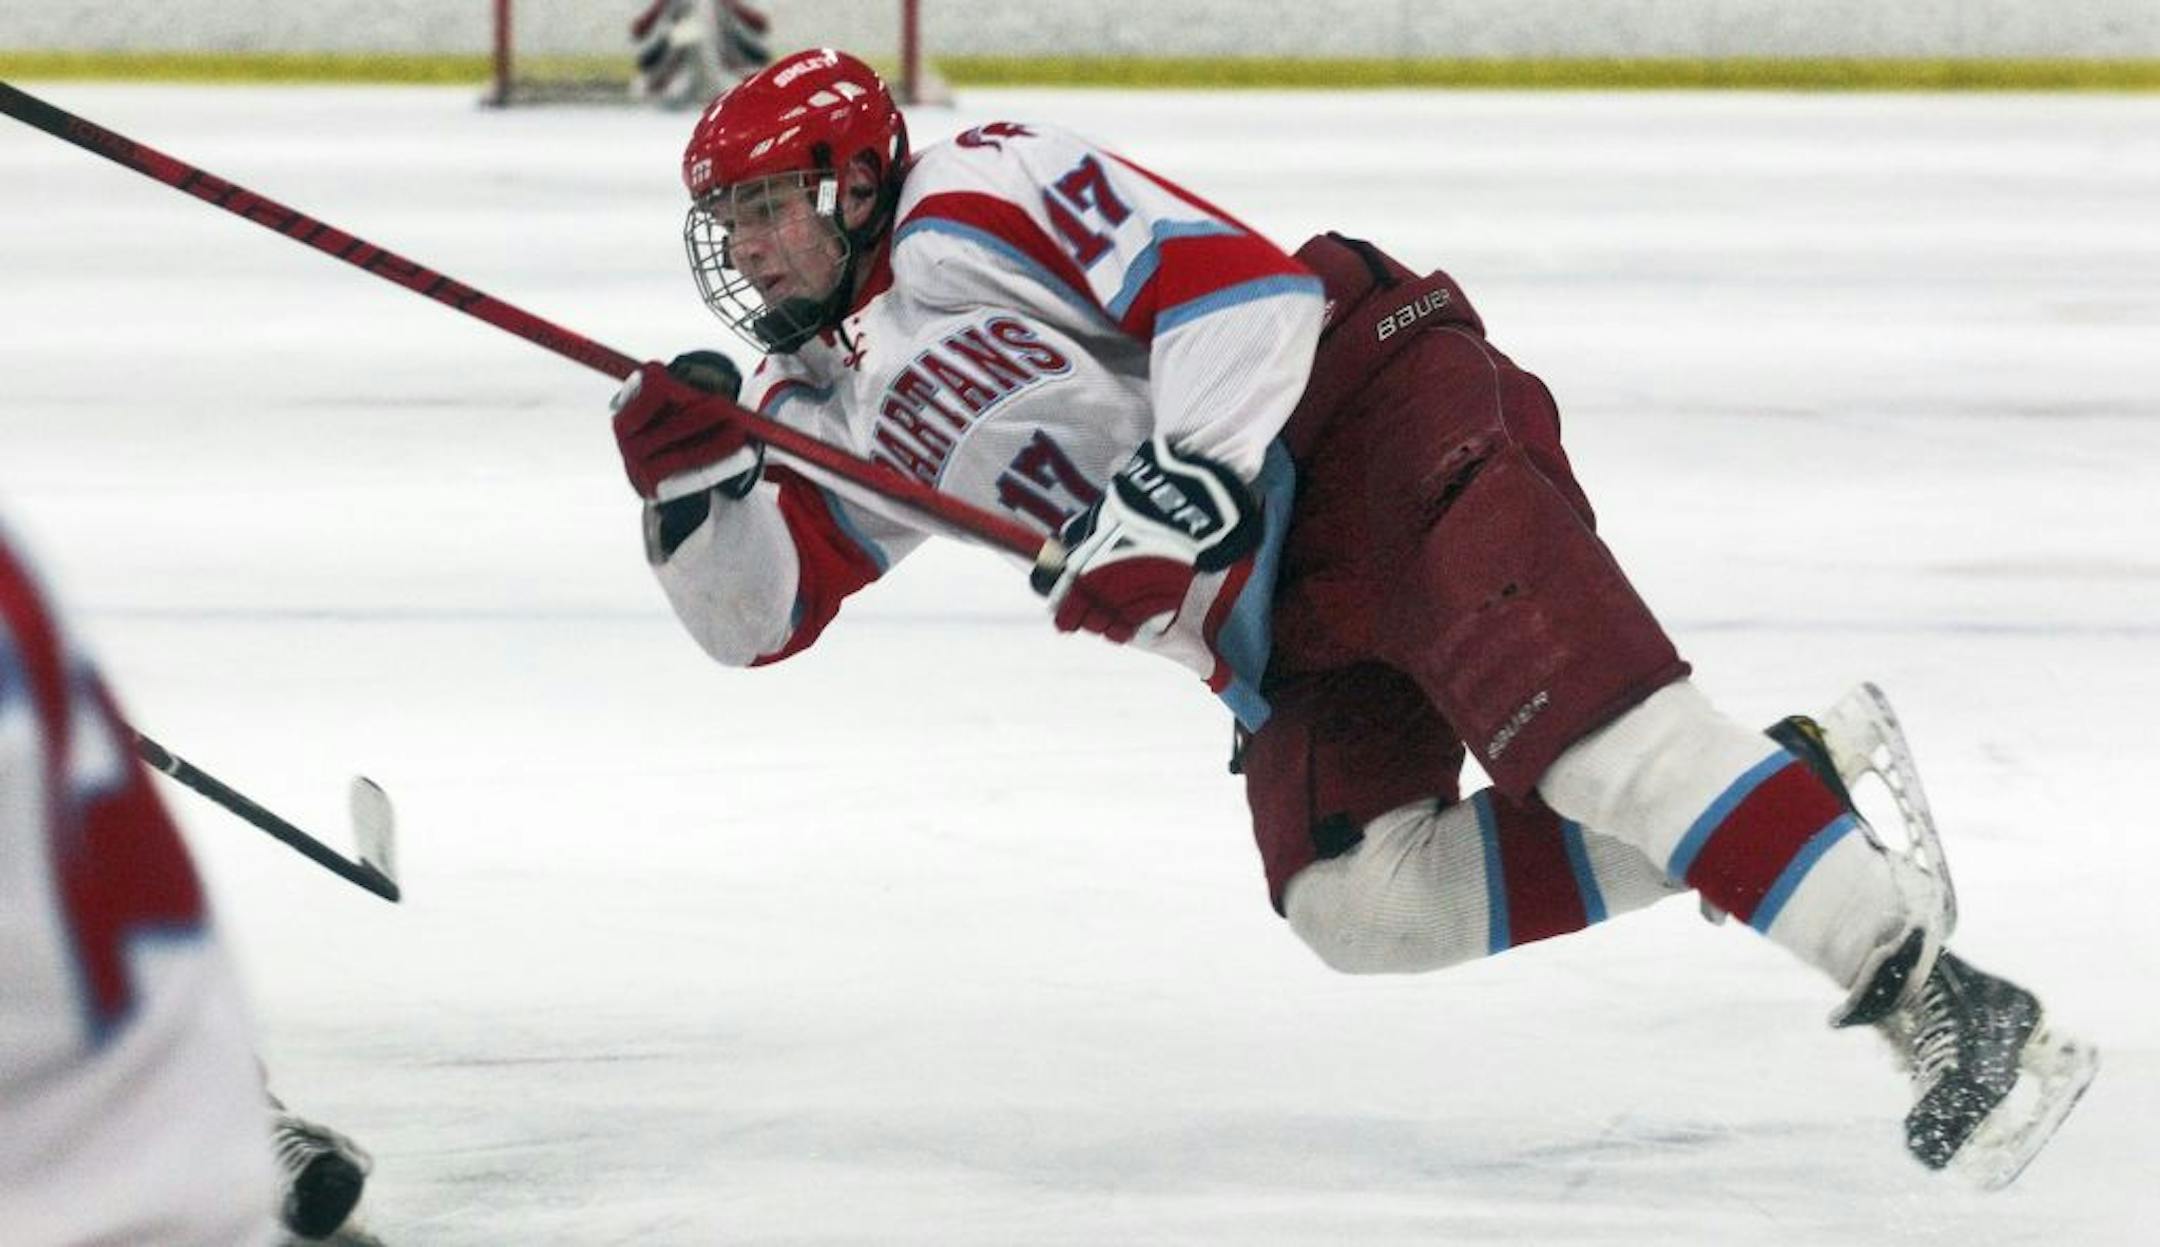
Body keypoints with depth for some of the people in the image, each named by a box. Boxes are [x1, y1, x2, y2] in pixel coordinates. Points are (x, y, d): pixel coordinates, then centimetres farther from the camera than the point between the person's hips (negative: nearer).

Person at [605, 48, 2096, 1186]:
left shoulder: (972, 200, -4)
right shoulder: (828, 402, 22)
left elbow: (1237, 284, -13)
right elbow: (754, 613, 17)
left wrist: (1175, 498, -24)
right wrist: (689, 479, -3)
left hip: (1378, 415, -9)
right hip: (1279, 624, 9)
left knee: (1575, 714, -30)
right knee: (1354, 904, -12)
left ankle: (1933, 995, -37)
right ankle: (1770, 800, -6)